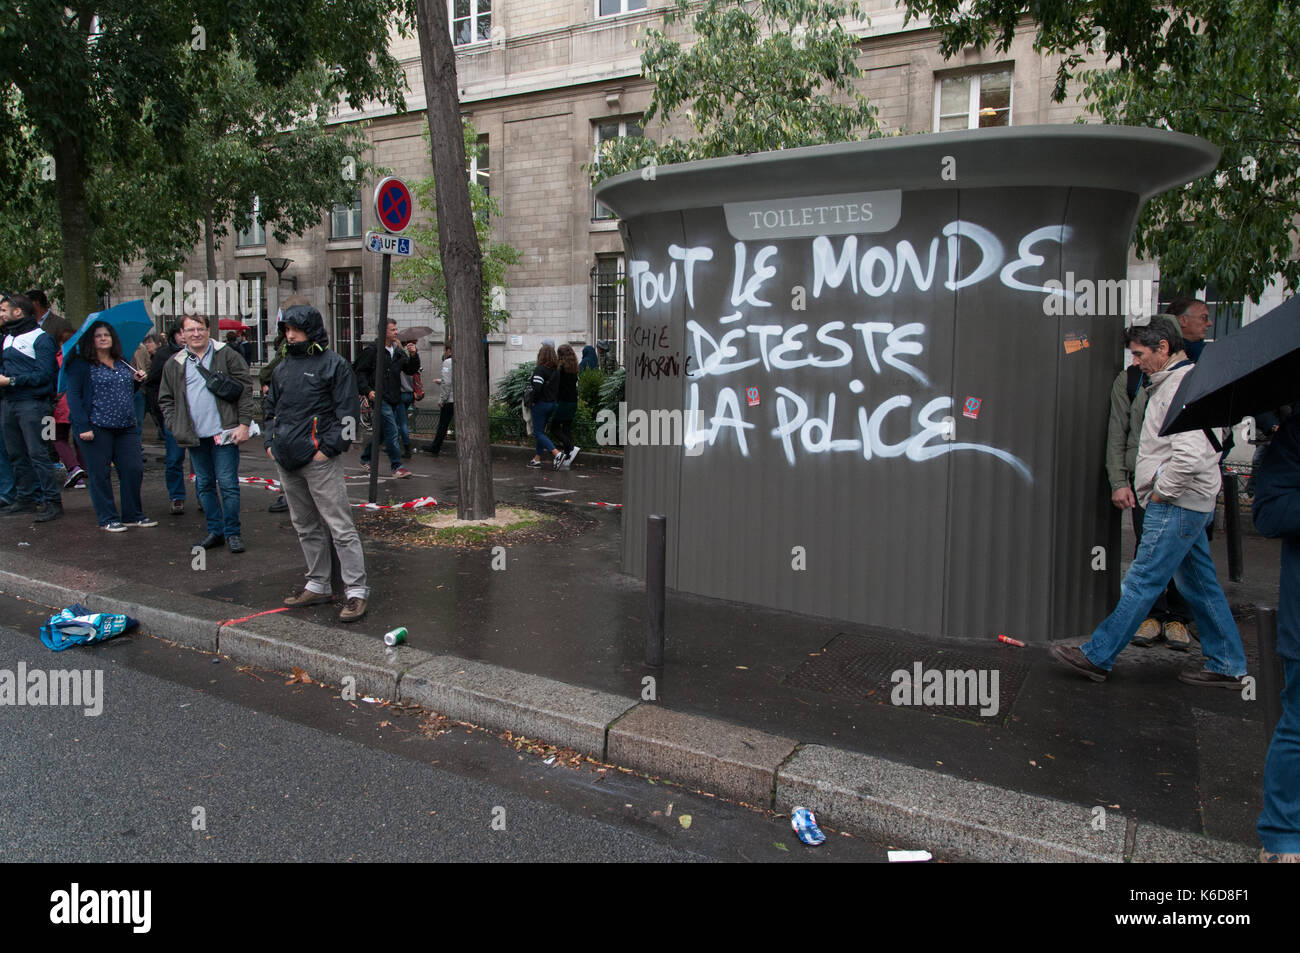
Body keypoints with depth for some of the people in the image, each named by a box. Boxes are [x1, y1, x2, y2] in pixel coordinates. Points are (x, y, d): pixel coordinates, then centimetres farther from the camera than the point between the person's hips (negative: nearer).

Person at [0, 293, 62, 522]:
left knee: (37, 453, -10)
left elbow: (43, 374, -13)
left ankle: (52, 501, -7)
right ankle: (25, 498, 19)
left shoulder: (40, 338, -7)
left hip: (32, 403, -8)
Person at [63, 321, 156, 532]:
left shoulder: (122, 364, 16)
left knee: (134, 469, 3)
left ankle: (133, 515, 16)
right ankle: (107, 519, 11)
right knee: (100, 474, 1)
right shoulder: (81, 364, -2)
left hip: (126, 427, 5)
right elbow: (73, 396, -7)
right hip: (96, 428, -5)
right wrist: (82, 426, -15)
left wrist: (137, 380, 7)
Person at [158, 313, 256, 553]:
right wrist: (176, 427, 6)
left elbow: (245, 389, -1)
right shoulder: (174, 364, 10)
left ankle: (232, 532, 7)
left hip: (223, 433, -4)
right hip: (195, 436, 4)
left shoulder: (227, 355, 0)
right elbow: (165, 399, 18)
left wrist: (244, 424, -7)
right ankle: (215, 531, 21)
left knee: (228, 483, -4)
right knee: (204, 485, 11)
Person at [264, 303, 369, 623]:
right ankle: (318, 585, 25)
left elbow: (348, 412, -8)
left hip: (318, 460, -8)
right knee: (305, 526, 14)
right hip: (286, 460, 8)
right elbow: (271, 408, 27)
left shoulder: (333, 364, -4)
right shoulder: (283, 367, 17)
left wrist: (328, 448, -15)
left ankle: (356, 590, -5)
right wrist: (270, 441, 12)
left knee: (339, 525, -8)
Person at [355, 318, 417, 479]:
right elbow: (360, 372, -4)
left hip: (395, 399, 7)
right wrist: (368, 390, -15)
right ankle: (397, 467, -7)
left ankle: (365, 458, 33)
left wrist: (413, 355, -3)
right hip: (380, 398, -7)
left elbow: (411, 370, 14)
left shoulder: (399, 351, 13)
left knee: (382, 432, 15)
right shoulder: (372, 350, -5)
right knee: (392, 431, -12)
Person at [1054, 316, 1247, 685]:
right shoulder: (1171, 384, 17)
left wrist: (1161, 492, -16)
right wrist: (1157, 492, 15)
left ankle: (1097, 655, -2)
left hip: (1177, 504, -11)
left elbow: (1190, 454, -27)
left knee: (1142, 581, -6)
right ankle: (1228, 666, 22)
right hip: (1186, 503, 11)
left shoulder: (1183, 386, -16)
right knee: (1200, 584, 14)